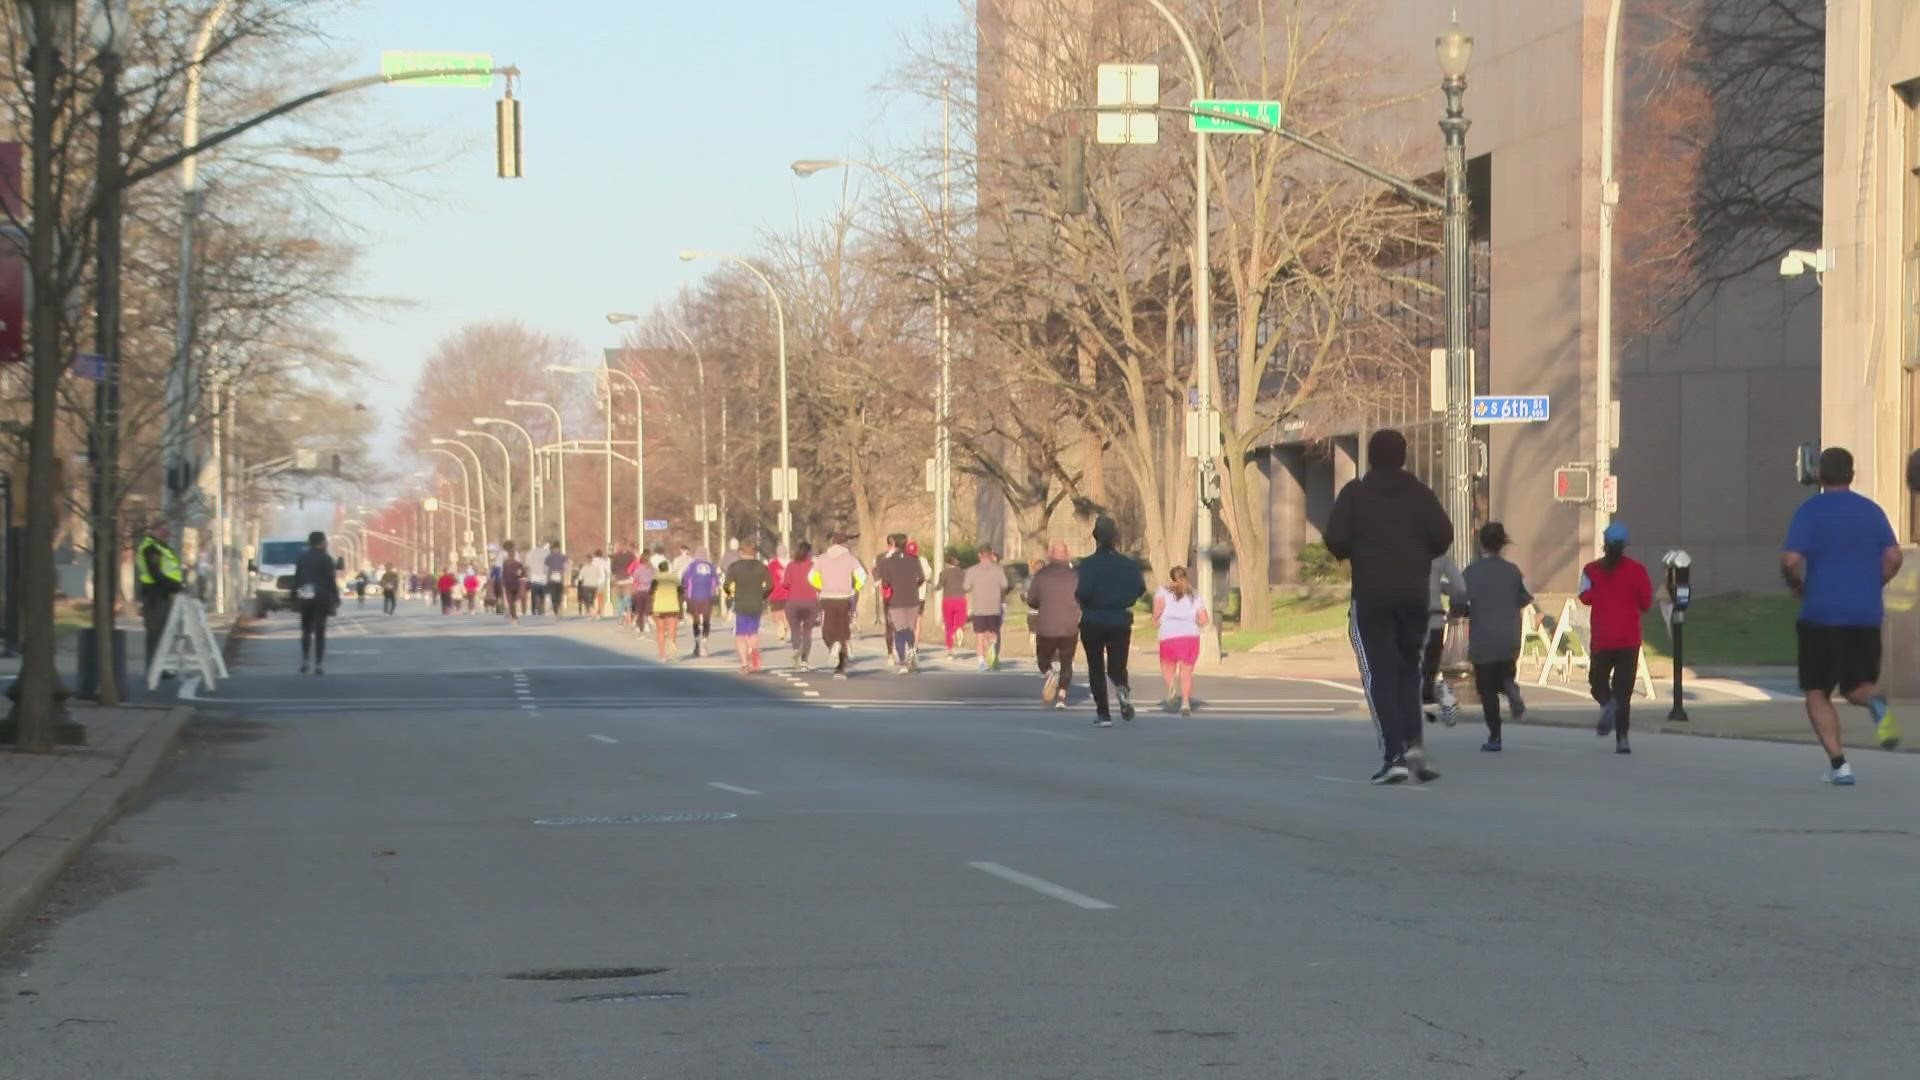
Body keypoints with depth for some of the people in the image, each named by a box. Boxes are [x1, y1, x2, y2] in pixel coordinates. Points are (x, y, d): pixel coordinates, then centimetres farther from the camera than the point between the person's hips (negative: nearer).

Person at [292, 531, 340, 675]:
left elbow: (296, 578, 7)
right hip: (321, 598, -3)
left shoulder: (301, 558, 6)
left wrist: (295, 596, 13)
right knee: (319, 632, -1)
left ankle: (304, 661, 9)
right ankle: (318, 665, -5)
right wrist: (336, 598, -2)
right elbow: (331, 581, -9)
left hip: (305, 598, 4)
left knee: (306, 630, 16)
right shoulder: (326, 559, -7)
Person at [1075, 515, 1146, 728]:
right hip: (1120, 621, 2)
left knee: (1096, 669, 10)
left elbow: (1082, 592, -20)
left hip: (1093, 622, -2)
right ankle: (1122, 688, -25)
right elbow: (1140, 589, -4)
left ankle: (1103, 714, 5)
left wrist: (1082, 602, 2)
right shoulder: (1128, 564, 0)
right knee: (1117, 666, 9)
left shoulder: (1088, 564, -10)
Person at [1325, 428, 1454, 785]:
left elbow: (1335, 541, -9)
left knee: (1379, 674, -2)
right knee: (1408, 669, 15)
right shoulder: (1420, 494, 5)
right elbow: (1443, 535, -5)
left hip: (1370, 597, -2)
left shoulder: (1354, 494, 0)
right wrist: (1418, 556, 14)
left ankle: (1394, 754, -13)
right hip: (1414, 595, 2)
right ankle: (1413, 743, -4)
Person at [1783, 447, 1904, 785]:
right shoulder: (1872, 510, 9)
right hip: (1866, 614, 4)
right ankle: (1876, 703, -23)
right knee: (1857, 687, 14)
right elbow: (1893, 557, 2)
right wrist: (1869, 588, 15)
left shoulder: (1810, 511, -4)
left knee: (1817, 694, 7)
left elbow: (1791, 560, -14)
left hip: (1821, 614, -3)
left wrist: (1796, 585, 6)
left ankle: (1838, 762, -7)